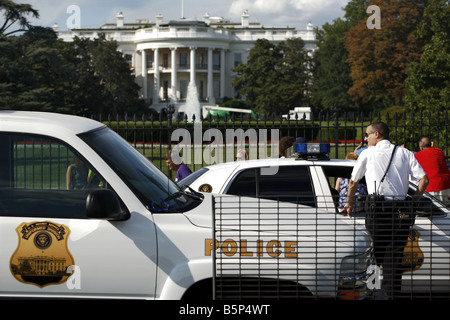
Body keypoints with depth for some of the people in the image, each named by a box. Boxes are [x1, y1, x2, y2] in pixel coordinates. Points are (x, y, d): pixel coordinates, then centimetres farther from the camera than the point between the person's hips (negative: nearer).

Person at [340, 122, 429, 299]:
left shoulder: (368, 153, 7)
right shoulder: (405, 153, 13)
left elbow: (353, 182, 15)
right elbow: (424, 179, 4)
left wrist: (349, 204, 29)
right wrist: (414, 201, 15)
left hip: (378, 210, -3)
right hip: (401, 210, 3)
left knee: (376, 255, 2)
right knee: (394, 256, 6)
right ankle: (393, 294, 4)